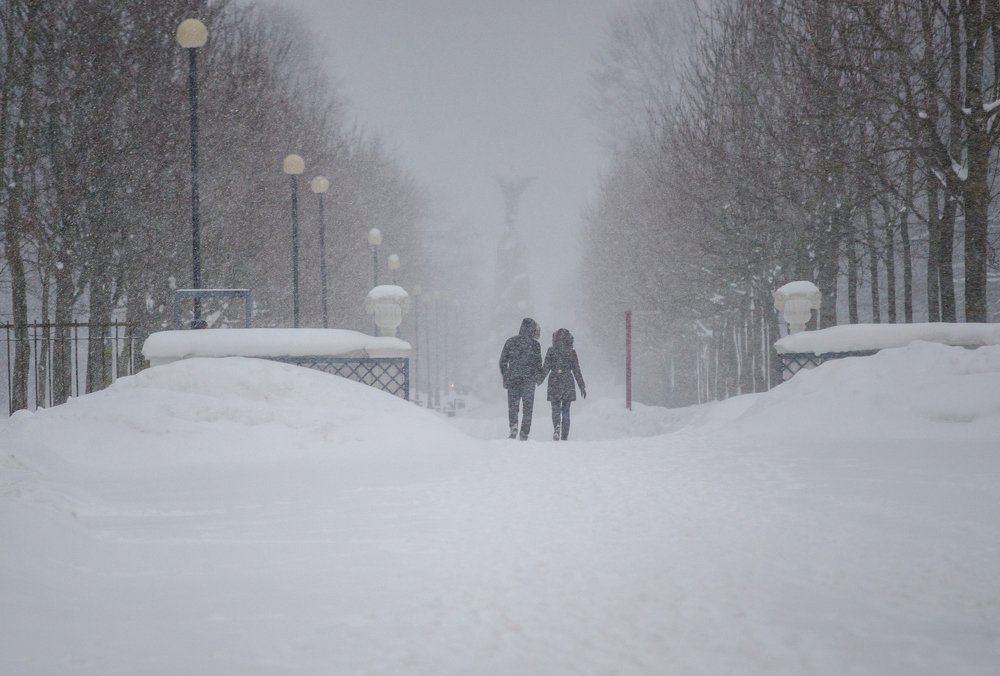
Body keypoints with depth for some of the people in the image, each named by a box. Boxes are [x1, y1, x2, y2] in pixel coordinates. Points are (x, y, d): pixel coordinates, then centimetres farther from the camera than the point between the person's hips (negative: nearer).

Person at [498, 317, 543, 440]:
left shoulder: (510, 342, 4)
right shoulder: (535, 344, -3)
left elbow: (503, 361, 6)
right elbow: (538, 364, -2)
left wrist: (505, 377, 16)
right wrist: (539, 379, 13)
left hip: (513, 379, 1)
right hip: (529, 380, -1)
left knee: (512, 406, 9)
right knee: (527, 407, 6)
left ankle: (513, 427, -14)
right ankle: (524, 434, 1)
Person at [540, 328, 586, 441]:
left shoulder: (551, 351, -2)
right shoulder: (572, 353, 1)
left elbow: (546, 368, -5)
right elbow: (577, 371, 3)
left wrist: (540, 380, 5)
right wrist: (582, 387, 8)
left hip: (554, 382, -1)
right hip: (568, 383, 1)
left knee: (555, 408, 7)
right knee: (566, 410, 7)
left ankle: (557, 427, -23)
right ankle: (564, 438, 6)